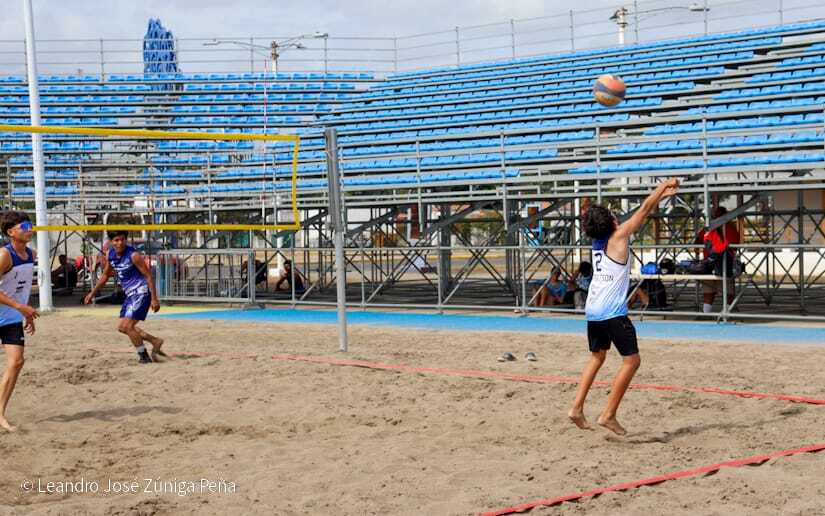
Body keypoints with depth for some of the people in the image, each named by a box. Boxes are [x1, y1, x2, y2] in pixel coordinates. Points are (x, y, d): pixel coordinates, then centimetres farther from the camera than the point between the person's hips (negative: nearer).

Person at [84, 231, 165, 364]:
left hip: (141, 293, -9)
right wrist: (92, 293, 21)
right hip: (130, 294, 9)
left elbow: (148, 276, -16)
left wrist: (154, 299, -19)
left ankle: (144, 356, 2)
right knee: (122, 327, 11)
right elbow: (105, 275, 19)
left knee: (127, 326, -13)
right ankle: (155, 341, 19)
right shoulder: (110, 254, 2)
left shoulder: (133, 255, -19)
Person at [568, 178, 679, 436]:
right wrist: (664, 185, 15)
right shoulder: (619, 236, -7)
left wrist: (661, 196, 32)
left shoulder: (598, 240, 14)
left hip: (592, 310, 8)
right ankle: (609, 414, -3)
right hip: (612, 311, -8)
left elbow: (640, 214, 24)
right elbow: (644, 209, 2)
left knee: (597, 357, 22)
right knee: (631, 360, 0)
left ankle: (577, 408, 13)